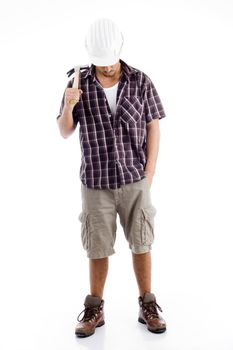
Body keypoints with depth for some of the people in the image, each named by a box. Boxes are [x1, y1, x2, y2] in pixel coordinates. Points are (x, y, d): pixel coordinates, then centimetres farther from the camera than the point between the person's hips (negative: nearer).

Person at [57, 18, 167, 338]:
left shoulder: (141, 81, -4)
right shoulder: (80, 83, -3)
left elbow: (153, 128, 0)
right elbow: (65, 132, -1)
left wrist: (148, 175, -5)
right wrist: (68, 106, -22)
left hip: (134, 181, 0)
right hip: (96, 183, 0)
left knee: (141, 244, 7)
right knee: (98, 249, 8)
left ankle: (148, 307, 24)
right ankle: (94, 310, 24)